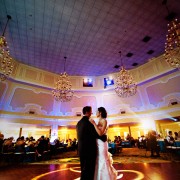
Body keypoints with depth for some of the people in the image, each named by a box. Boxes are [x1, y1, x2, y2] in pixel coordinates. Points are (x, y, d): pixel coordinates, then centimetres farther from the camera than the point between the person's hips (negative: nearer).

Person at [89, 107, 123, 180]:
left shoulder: (104, 120, -10)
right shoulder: (99, 121, 12)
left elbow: (100, 133, -22)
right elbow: (97, 133, 9)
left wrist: (94, 123, -21)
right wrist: (94, 124, 7)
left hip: (101, 144, -8)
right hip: (97, 143, 8)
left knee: (102, 161, 2)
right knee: (98, 162, 16)